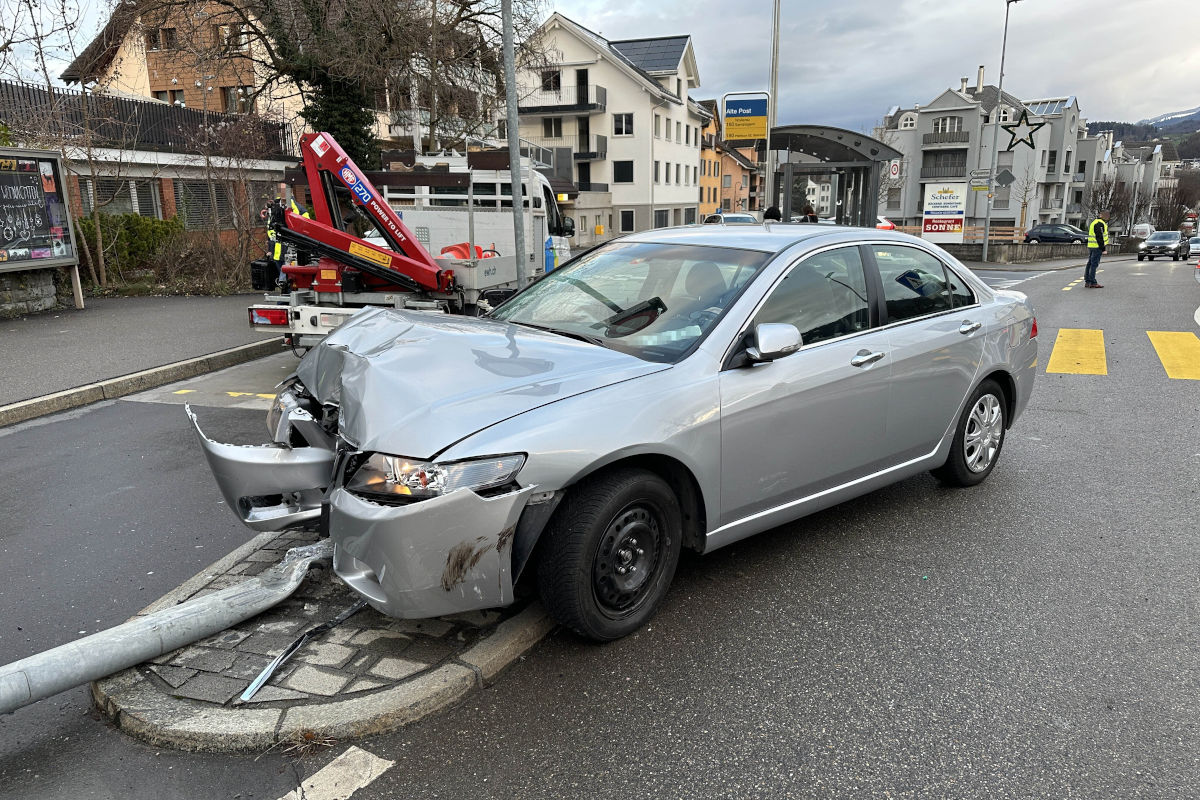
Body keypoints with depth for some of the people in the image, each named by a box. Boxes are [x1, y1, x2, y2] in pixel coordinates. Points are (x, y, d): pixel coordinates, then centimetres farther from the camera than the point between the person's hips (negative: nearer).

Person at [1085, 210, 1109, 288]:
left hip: (1090, 246, 10)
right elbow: (1099, 237, -19)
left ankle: (1087, 281, 14)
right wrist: (1103, 249, -16)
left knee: (1090, 264, 11)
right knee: (1094, 264, -9)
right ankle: (1092, 283, -9)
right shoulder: (1100, 224, -14)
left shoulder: (1093, 222, 17)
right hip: (1097, 247, -10)